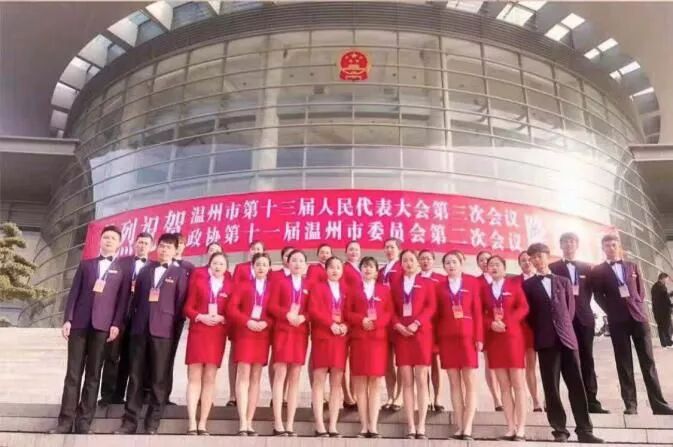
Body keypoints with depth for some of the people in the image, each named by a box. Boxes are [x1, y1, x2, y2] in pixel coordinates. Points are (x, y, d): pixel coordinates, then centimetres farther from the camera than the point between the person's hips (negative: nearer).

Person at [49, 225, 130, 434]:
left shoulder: (122, 270, 9)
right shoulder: (86, 264, 16)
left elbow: (122, 300, 3)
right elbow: (74, 293, 9)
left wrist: (116, 324, -8)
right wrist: (67, 319, 0)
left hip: (103, 326, -2)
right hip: (79, 323, 2)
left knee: (93, 375, 1)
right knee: (73, 374, 1)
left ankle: (84, 421, 5)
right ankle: (66, 420, 5)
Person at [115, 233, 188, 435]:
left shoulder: (179, 273, 5)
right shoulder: (145, 269, 17)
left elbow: (180, 303, 1)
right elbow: (136, 295, 16)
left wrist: (173, 325, -4)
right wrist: (133, 318, 8)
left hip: (163, 330, -3)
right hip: (140, 327, 4)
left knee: (159, 378, 0)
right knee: (135, 375, 5)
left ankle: (152, 423, 8)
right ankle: (130, 420, 11)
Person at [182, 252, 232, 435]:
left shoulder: (230, 285, 6)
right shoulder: (198, 281, 7)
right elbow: (188, 307, 3)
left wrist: (221, 319, -14)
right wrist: (200, 317, -14)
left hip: (218, 335, 1)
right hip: (197, 332, 0)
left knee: (210, 379, 3)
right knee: (194, 377, -3)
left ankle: (203, 424, 8)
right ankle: (192, 424, -1)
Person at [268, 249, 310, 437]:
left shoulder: (309, 285, 12)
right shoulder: (281, 282, 8)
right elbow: (272, 305, -1)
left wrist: (303, 317, -13)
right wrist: (287, 314, -16)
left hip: (301, 332, 2)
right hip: (282, 330, -2)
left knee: (295, 377, 3)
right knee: (280, 375, -6)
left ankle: (290, 424, 7)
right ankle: (278, 424, -4)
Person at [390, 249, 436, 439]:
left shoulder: (427, 283, 11)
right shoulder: (395, 284, 15)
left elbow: (431, 307, -1)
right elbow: (391, 309, 8)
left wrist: (417, 323, -14)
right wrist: (397, 325, -10)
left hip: (421, 333, -1)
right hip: (401, 333, 2)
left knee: (421, 380, -4)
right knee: (407, 382, 0)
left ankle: (421, 426, -1)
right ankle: (411, 427, 3)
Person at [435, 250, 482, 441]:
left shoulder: (472, 283, 6)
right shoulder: (439, 286, 8)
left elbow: (477, 311, 1)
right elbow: (436, 314, 6)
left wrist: (479, 337, -6)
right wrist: (435, 339, 0)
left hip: (467, 335, -1)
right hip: (446, 337, 1)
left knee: (470, 383, -3)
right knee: (454, 383, 4)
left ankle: (468, 428, -2)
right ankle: (459, 427, 8)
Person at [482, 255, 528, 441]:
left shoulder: (514, 285, 6)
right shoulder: (484, 289, 11)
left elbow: (523, 307, -4)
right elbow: (480, 313, 5)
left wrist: (506, 322, -15)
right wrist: (491, 323, -13)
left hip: (513, 336, -2)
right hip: (493, 338, 3)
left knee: (518, 383, -2)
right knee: (504, 385, 4)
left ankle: (521, 428, -1)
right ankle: (510, 427, 6)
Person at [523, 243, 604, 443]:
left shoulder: (564, 281, 13)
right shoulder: (528, 285, 6)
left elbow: (570, 309, 12)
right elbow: (528, 313, 5)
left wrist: (564, 328, 4)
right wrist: (540, 332, 0)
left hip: (567, 337, 2)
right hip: (546, 341, -2)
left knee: (576, 385, 1)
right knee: (551, 387, -1)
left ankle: (584, 430, 7)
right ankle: (560, 430, 4)